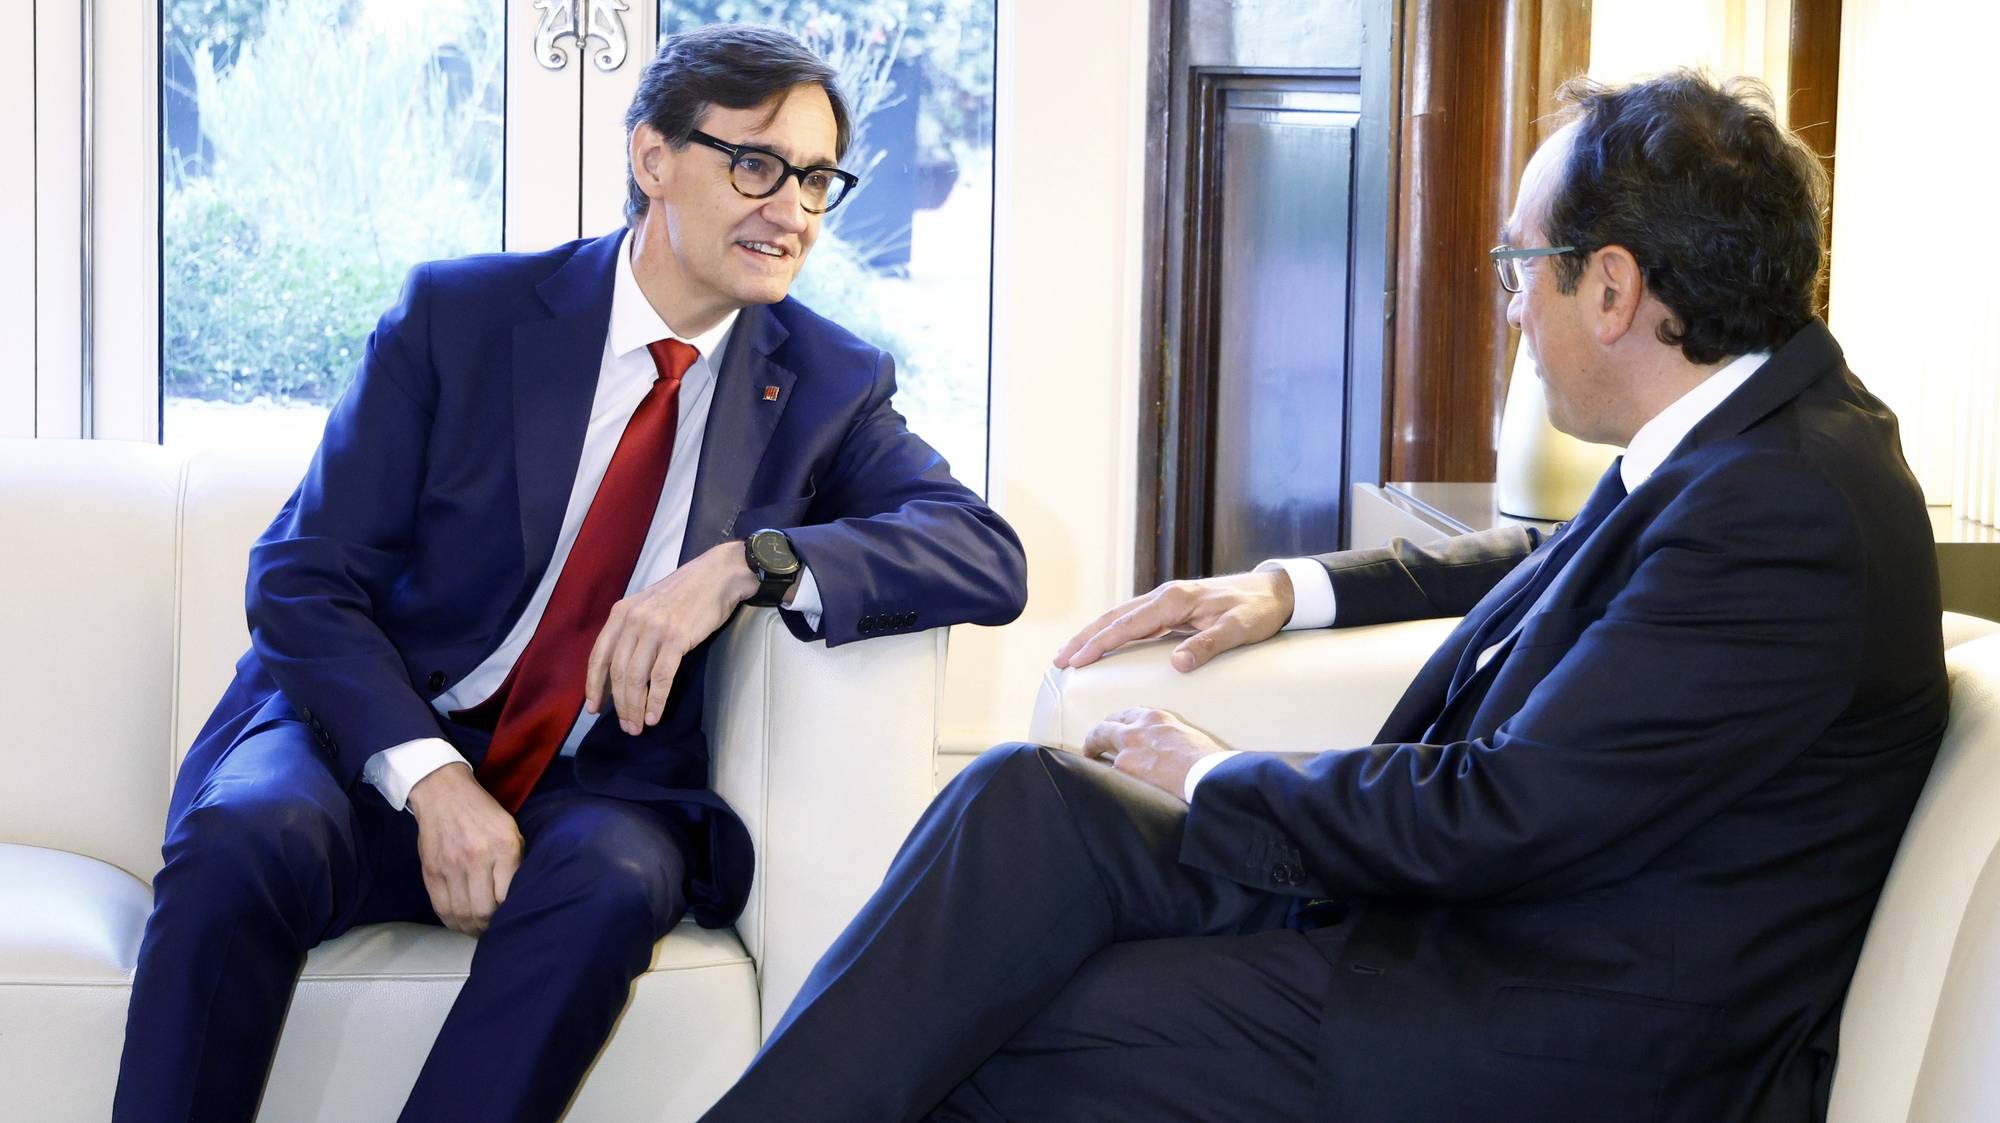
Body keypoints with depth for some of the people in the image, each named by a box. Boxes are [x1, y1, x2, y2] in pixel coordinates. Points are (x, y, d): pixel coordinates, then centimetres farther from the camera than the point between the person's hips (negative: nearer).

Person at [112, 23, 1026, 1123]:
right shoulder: (457, 314, -2)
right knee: (246, 842, -34)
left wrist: (748, 561, -25)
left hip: (594, 793, 1)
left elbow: (987, 557, -8)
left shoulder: (830, 384, 4)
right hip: (375, 743, -1)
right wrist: (430, 779, -22)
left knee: (611, 879, -34)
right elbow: (301, 579, -5)